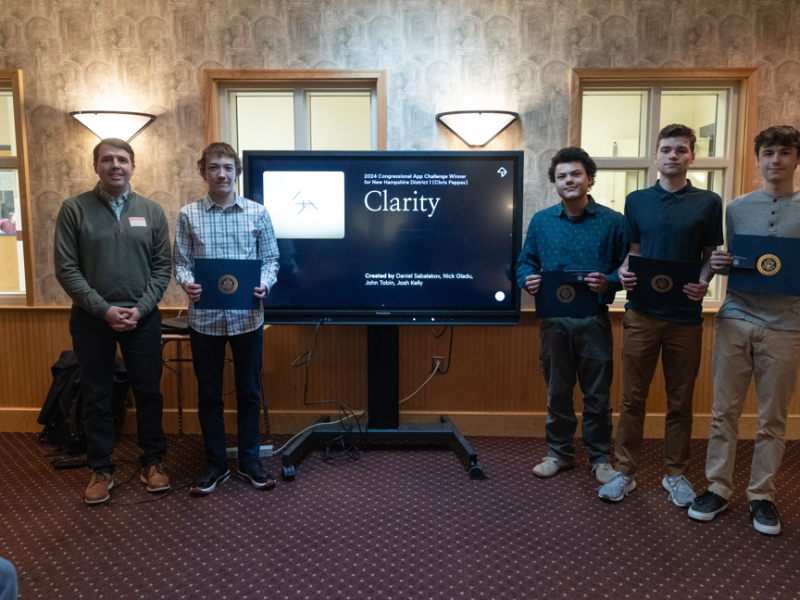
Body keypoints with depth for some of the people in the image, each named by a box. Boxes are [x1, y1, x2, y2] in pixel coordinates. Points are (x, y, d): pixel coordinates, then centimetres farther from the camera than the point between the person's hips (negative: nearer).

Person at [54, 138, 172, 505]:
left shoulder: (152, 211, 3)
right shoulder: (74, 209, -2)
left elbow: (162, 267, 2)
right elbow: (66, 269, -5)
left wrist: (140, 309, -10)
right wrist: (104, 310, -13)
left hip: (142, 319, 1)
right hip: (91, 319, -1)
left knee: (148, 392, 8)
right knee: (96, 397, 9)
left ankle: (152, 461, 25)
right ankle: (101, 469, 23)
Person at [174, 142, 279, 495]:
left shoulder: (257, 213, 3)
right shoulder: (188, 215, 3)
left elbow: (270, 258, 4)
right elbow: (181, 262, 4)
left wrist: (265, 284, -15)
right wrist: (187, 284, -17)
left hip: (247, 317, 0)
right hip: (204, 318, 1)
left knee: (249, 393, 10)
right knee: (208, 395, 10)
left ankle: (250, 462, 26)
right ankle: (216, 464, 26)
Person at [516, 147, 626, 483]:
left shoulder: (612, 222, 0)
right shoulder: (541, 221, 7)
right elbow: (525, 263, 11)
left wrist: (609, 282, -18)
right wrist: (528, 280, -10)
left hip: (594, 319, -2)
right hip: (554, 320, 2)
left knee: (597, 392, 7)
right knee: (557, 390, 13)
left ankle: (600, 457, 24)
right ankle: (559, 452, 29)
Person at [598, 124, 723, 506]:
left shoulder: (708, 203, 5)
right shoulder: (637, 200, 7)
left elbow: (711, 256, 6)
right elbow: (632, 253, 11)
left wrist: (703, 283, -14)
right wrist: (624, 272, -10)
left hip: (685, 315, 0)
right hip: (642, 313, 0)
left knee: (680, 401, 9)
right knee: (632, 397, 5)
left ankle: (675, 474, 25)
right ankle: (625, 471, 17)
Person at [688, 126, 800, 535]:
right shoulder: (737, 208, 10)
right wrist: (718, 264, -7)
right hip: (736, 318, 1)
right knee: (724, 410, 5)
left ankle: (762, 495, 20)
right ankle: (718, 487, 17)